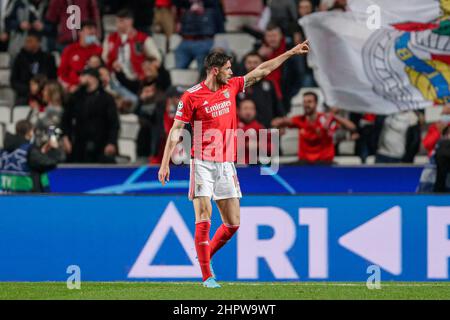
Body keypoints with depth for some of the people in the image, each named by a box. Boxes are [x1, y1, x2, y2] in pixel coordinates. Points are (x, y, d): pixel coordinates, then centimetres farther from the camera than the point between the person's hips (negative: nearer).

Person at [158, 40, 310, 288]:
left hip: (226, 164, 6)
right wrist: (165, 163, -11)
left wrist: (291, 53, 20)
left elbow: (261, 71, 18)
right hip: (203, 163, -6)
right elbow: (176, 130, -6)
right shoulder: (191, 96, -7)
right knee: (204, 217, -12)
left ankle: (205, 256, 25)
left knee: (233, 222, 3)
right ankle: (207, 276, -9)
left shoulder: (231, 87, 9)